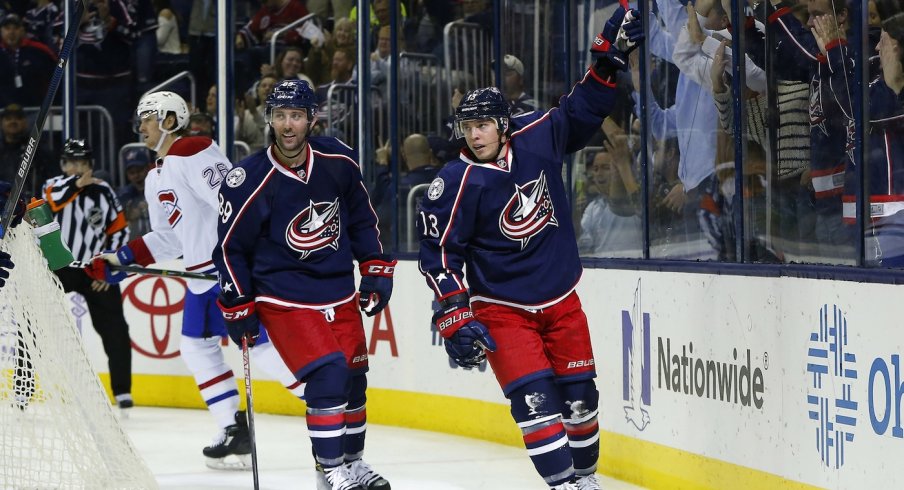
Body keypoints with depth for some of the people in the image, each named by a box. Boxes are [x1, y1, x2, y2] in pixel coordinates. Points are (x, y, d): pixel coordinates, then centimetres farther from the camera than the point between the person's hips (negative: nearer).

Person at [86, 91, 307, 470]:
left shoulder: (192, 153, -14)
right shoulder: (155, 179, 19)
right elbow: (167, 238, 23)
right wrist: (120, 260, 15)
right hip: (202, 275, 10)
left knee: (259, 344, -13)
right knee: (197, 347, 10)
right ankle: (235, 431, 12)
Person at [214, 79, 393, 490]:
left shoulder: (338, 161, -4)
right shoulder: (249, 181, -17)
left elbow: (361, 217, 12)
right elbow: (231, 248, -8)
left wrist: (377, 269, 10)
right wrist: (238, 308, -6)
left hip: (339, 291, 5)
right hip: (283, 296, -5)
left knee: (353, 376, 12)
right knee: (327, 373, -18)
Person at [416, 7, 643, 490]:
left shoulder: (536, 138, -6)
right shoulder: (456, 183, -15)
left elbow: (581, 111, 10)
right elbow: (438, 252, -13)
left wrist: (610, 56, 2)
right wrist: (454, 316, -18)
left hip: (560, 299, 4)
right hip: (501, 307, -4)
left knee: (579, 393, 8)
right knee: (533, 396, -15)